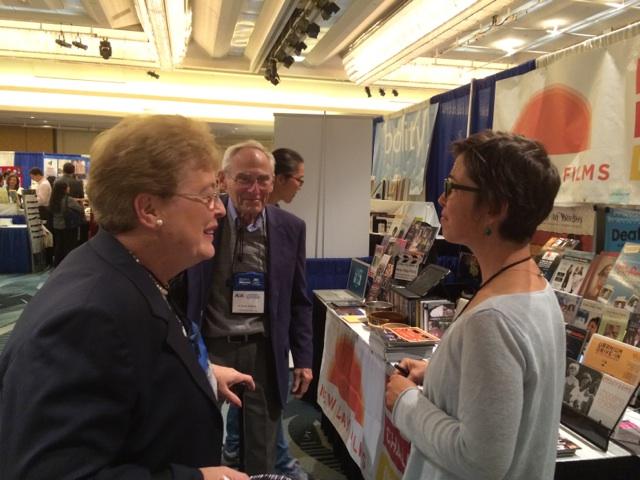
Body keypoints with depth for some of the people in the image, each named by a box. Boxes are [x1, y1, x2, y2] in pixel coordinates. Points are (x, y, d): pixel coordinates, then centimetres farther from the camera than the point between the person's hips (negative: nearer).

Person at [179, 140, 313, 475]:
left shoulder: (290, 228, -2)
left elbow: (298, 301, 5)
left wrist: (303, 359, 4)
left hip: (263, 352, 1)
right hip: (208, 348, -1)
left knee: (261, 453, 17)